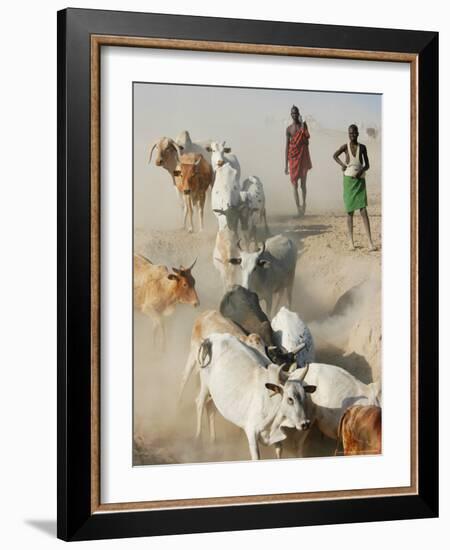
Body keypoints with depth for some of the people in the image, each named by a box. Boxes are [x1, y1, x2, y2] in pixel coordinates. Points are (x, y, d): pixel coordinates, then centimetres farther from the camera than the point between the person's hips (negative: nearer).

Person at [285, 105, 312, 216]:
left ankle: (304, 203, 24)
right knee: (294, 184, -5)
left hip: (303, 156, 1)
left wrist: (302, 129, -14)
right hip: (293, 157, -1)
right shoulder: (289, 129, 2)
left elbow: (307, 142, -4)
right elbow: (287, 146, 2)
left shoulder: (304, 125, 4)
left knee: (303, 183, 6)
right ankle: (298, 206, -6)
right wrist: (286, 164, -1)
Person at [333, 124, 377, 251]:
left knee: (363, 210, -8)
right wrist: (342, 165, 1)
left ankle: (370, 242, -12)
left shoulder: (362, 147, 3)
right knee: (350, 211, 2)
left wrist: (362, 170, -13)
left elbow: (367, 165, 7)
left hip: (360, 180, 0)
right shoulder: (345, 147, 0)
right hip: (348, 180, 0)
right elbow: (335, 155, 16)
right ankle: (350, 241, 9)